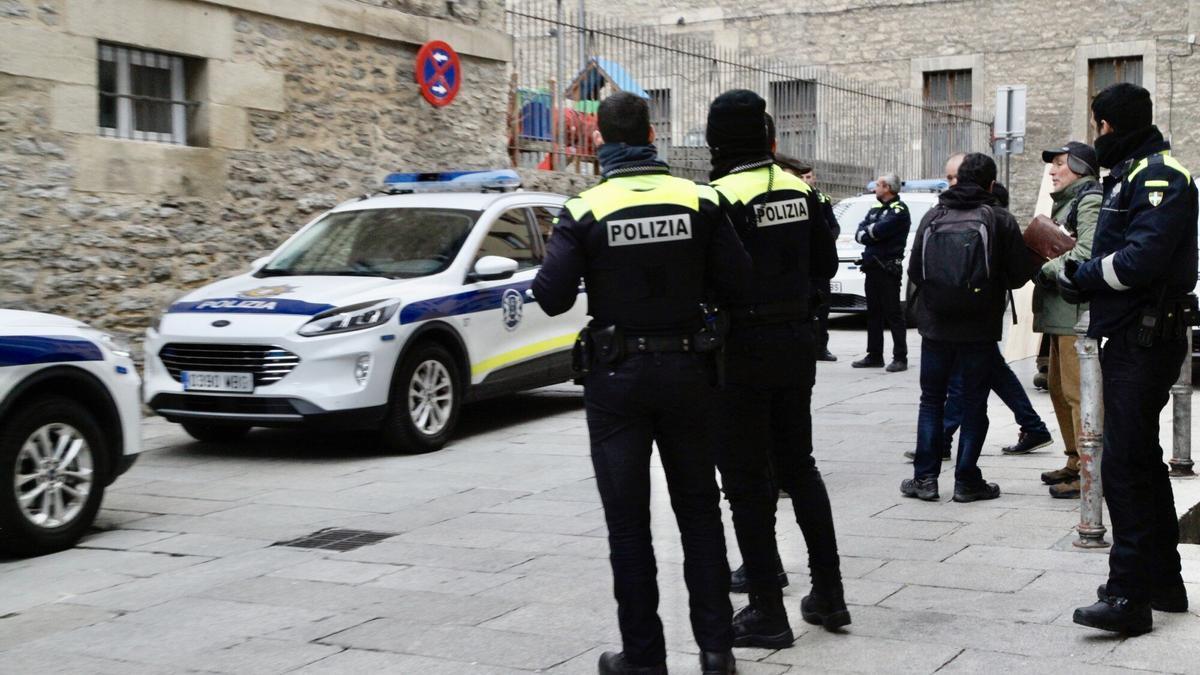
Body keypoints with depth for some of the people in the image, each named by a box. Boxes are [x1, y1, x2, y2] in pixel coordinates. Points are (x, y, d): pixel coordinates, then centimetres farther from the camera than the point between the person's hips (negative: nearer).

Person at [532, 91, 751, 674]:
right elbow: (736, 278, -7)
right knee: (699, 512, 15)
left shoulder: (586, 210, -11)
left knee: (628, 523, 7)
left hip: (617, 376, -2)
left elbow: (552, 297, -15)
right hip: (687, 369, 3)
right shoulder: (698, 200, -4)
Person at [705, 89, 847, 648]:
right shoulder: (798, 190, 3)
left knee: (748, 482, 2)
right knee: (799, 467, 19)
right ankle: (828, 595, 25)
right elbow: (825, 265, 11)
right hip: (796, 344, 7)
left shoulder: (723, 197, -17)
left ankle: (768, 613, 7)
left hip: (742, 351, -7)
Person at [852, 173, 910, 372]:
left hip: (888, 268, -8)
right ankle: (874, 356, 17)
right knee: (873, 313, 11)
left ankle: (900, 358, -4)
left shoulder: (899, 210, -7)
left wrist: (867, 231, -1)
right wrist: (873, 234, -10)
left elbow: (880, 230, -20)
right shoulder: (875, 209, 19)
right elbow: (859, 234, 9)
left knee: (893, 313, -6)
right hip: (872, 266, 8)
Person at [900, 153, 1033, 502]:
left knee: (931, 399, 11)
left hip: (935, 325, 2)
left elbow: (914, 270, 2)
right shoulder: (1000, 220, -6)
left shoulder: (932, 216, 0)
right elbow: (1019, 274, -5)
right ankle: (966, 480, 8)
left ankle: (925, 477, 8)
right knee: (974, 403, 7)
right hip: (979, 328, -2)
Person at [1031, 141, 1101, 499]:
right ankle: (1075, 461, 27)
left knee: (1078, 391, -11)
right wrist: (1041, 267, 7)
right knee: (1058, 387, 17)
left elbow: (1087, 252, -22)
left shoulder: (1090, 200, -9)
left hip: (1078, 311, -11)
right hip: (1060, 312, 11)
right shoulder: (1066, 201, 23)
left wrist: (1045, 270, -15)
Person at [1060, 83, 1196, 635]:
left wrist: (1080, 278, -12)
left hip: (1146, 340, -11)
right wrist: (1080, 273, 1)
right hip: (1130, 337, 11)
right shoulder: (1130, 175, 19)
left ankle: (1129, 595, -7)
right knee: (1141, 462, 17)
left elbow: (1142, 258, -26)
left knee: (1125, 466, -11)